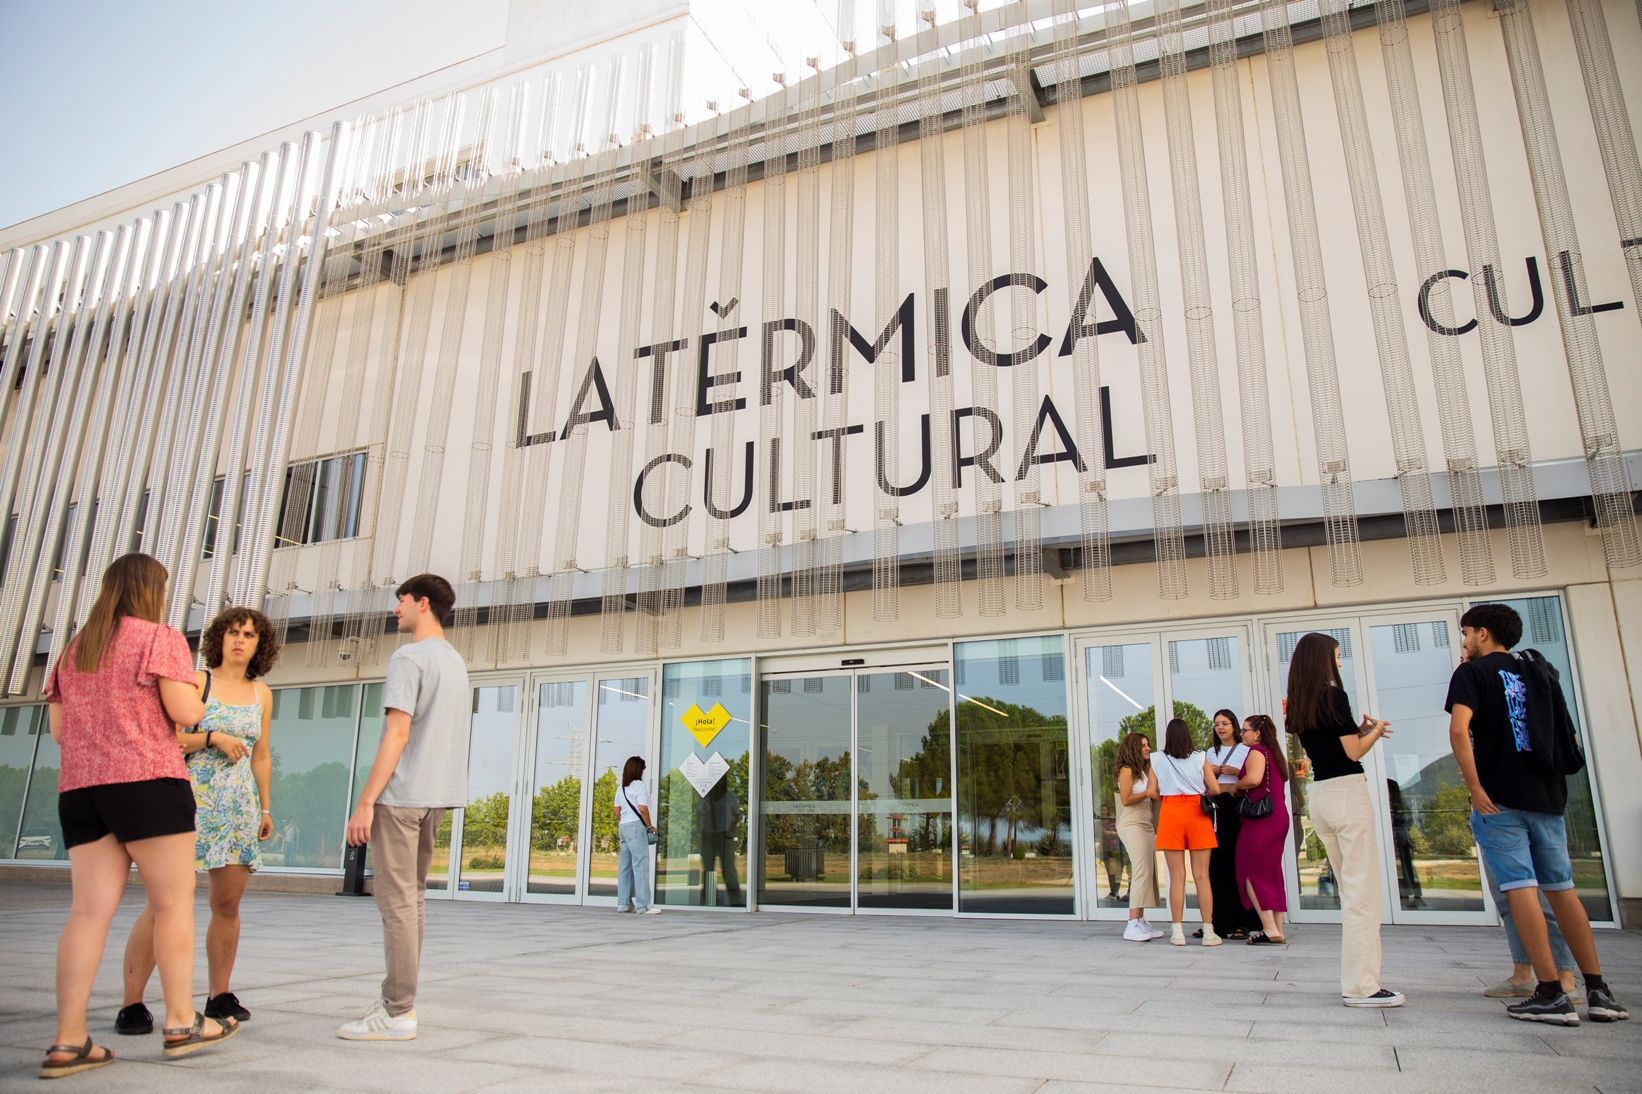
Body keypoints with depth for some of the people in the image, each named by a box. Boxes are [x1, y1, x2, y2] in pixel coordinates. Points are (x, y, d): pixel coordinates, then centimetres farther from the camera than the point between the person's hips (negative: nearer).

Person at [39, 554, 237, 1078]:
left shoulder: (73, 649, 19)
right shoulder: (160, 638, -2)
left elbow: (58, 729, 18)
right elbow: (184, 712, -10)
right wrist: (195, 700, 12)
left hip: (78, 789, 7)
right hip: (148, 782, -7)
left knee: (90, 911, 3)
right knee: (174, 903, 0)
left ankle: (68, 1041, -1)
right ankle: (181, 1023, 5)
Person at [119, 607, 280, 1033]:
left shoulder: (262, 694, 14)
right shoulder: (197, 682, 1)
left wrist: (266, 807, 18)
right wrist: (212, 738, -16)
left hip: (240, 806, 4)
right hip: (193, 797, -4)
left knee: (228, 904, 6)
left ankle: (220, 995, 14)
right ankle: (132, 1004, -3)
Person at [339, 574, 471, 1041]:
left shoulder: (408, 658, -10)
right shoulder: (456, 662, 17)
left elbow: (397, 734, -17)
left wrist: (365, 802, -16)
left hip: (401, 796, -9)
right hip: (437, 796, 9)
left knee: (398, 901, -4)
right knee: (411, 898, 15)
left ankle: (398, 1013, 0)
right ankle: (399, 999, 21)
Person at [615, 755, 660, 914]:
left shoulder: (620, 788, 15)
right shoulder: (639, 785, -9)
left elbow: (617, 811, 15)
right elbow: (642, 809, -14)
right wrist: (650, 826, -4)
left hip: (623, 827, 8)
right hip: (636, 826, -8)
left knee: (625, 866, 10)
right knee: (641, 864, -8)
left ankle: (623, 903, 13)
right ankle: (643, 904, -10)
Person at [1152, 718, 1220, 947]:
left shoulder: (1157, 762, 3)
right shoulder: (1200, 759, 3)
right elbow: (1215, 789, 0)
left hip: (1170, 813, 0)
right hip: (1197, 813, 0)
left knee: (1177, 876, 3)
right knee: (1201, 875, 3)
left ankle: (1177, 932, 2)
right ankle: (1208, 931, 3)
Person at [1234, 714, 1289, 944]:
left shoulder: (1257, 751, -9)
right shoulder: (1272, 752, 18)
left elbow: (1253, 779, -25)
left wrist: (1234, 785, -7)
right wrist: (1237, 772, 13)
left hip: (1260, 818, -9)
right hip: (1278, 816, 9)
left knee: (1251, 872, -5)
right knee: (1271, 873, 10)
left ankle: (1269, 928, -11)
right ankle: (1278, 930, 10)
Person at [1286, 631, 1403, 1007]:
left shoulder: (1298, 705, 13)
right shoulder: (1334, 695, -10)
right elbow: (1354, 751, -11)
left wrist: (1360, 730, 15)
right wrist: (1374, 731, 7)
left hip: (1319, 796, 8)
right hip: (1347, 794, -8)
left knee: (1350, 892, 16)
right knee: (1363, 893, -4)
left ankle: (1355, 979, 21)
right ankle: (1361, 986, -2)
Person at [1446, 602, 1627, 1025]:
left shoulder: (1472, 672, -2)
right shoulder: (1540, 672, 16)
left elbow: (1458, 729, -18)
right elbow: (1569, 737, 19)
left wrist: (1475, 788, -15)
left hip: (1499, 798, -6)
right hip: (1547, 796, 6)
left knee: (1520, 888, -5)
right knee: (1561, 888, 13)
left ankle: (1552, 994, -5)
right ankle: (1598, 991, 15)